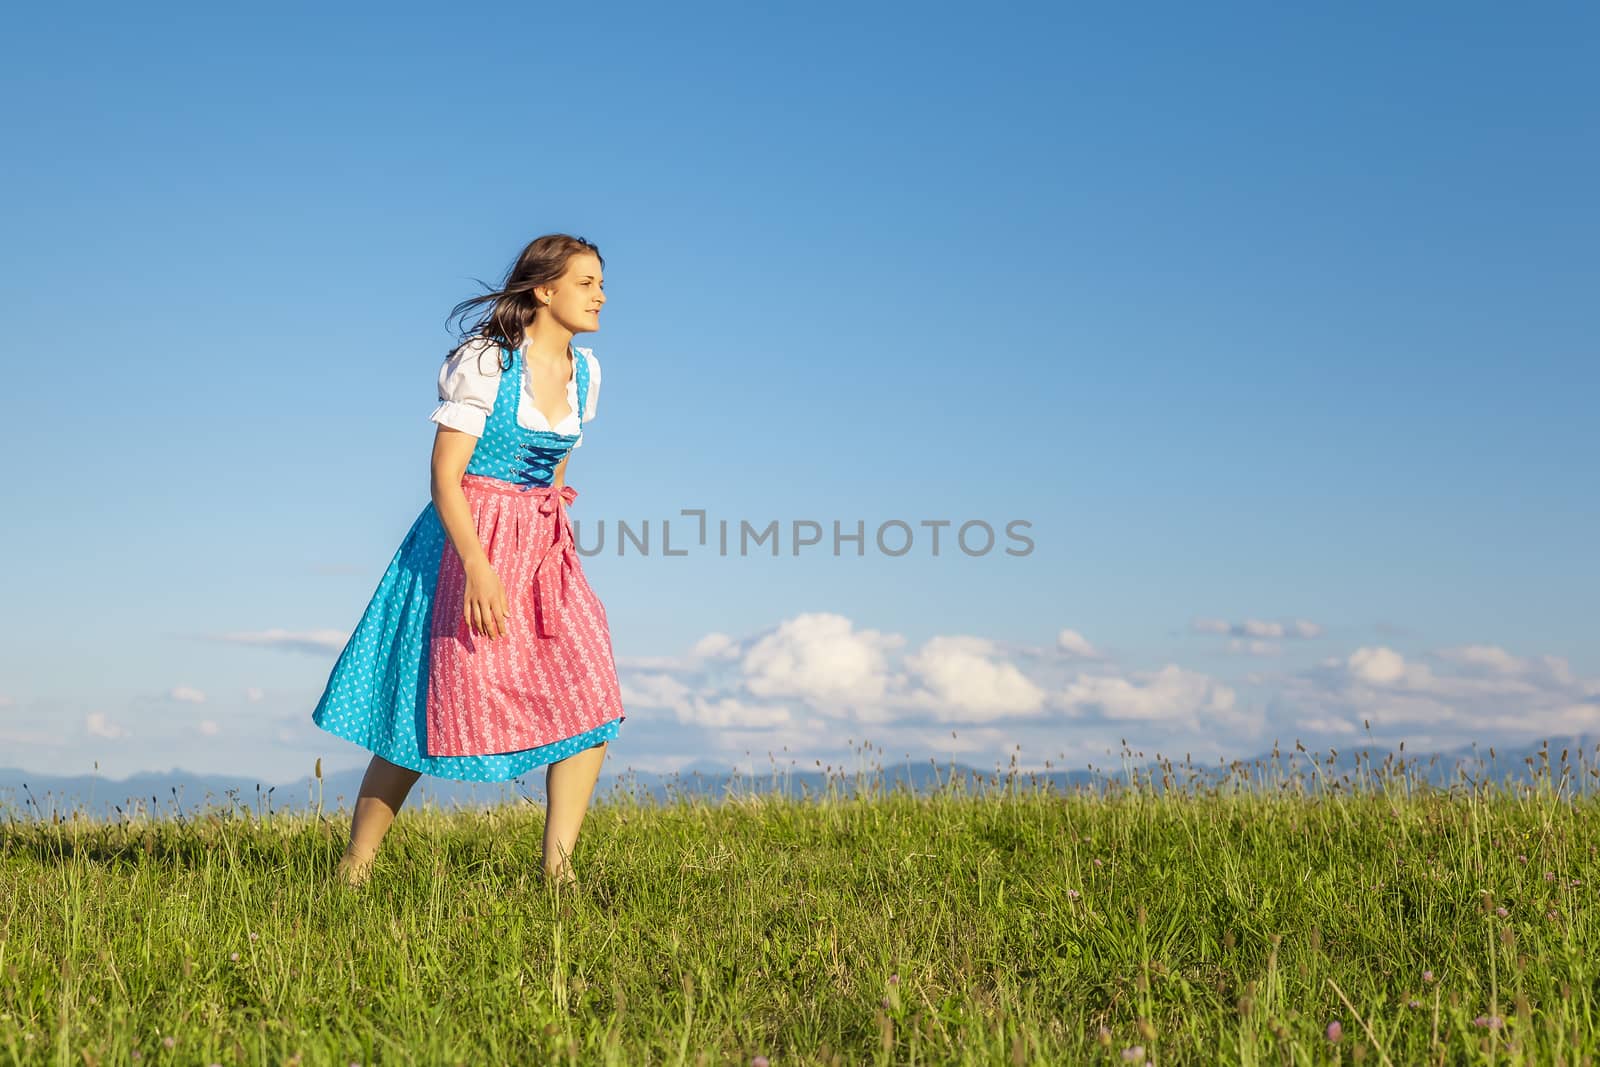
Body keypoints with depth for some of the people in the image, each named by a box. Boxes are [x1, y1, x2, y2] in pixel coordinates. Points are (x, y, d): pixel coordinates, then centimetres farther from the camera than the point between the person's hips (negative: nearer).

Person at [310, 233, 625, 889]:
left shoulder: (585, 372, 7)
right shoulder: (484, 362, -12)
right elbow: (445, 475, -16)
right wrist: (479, 569, -25)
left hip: (544, 549, 6)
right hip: (468, 541, -6)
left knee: (589, 697, -8)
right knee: (431, 708, -1)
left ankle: (557, 867, -4)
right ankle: (354, 868, 14)